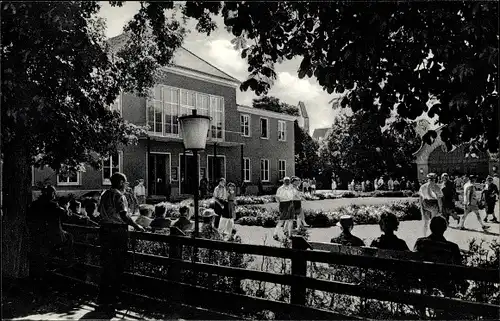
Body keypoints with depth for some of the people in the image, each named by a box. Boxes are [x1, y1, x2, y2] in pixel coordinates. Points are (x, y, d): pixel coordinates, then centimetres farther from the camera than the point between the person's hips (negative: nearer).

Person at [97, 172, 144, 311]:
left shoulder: (104, 195, 11)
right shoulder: (119, 196, -12)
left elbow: (100, 211, 18)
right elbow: (124, 215, -21)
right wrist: (136, 226, -13)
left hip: (105, 230, 7)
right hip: (119, 231, -7)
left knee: (106, 264, 13)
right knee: (118, 266, 3)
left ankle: (102, 297, 17)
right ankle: (114, 297, 10)